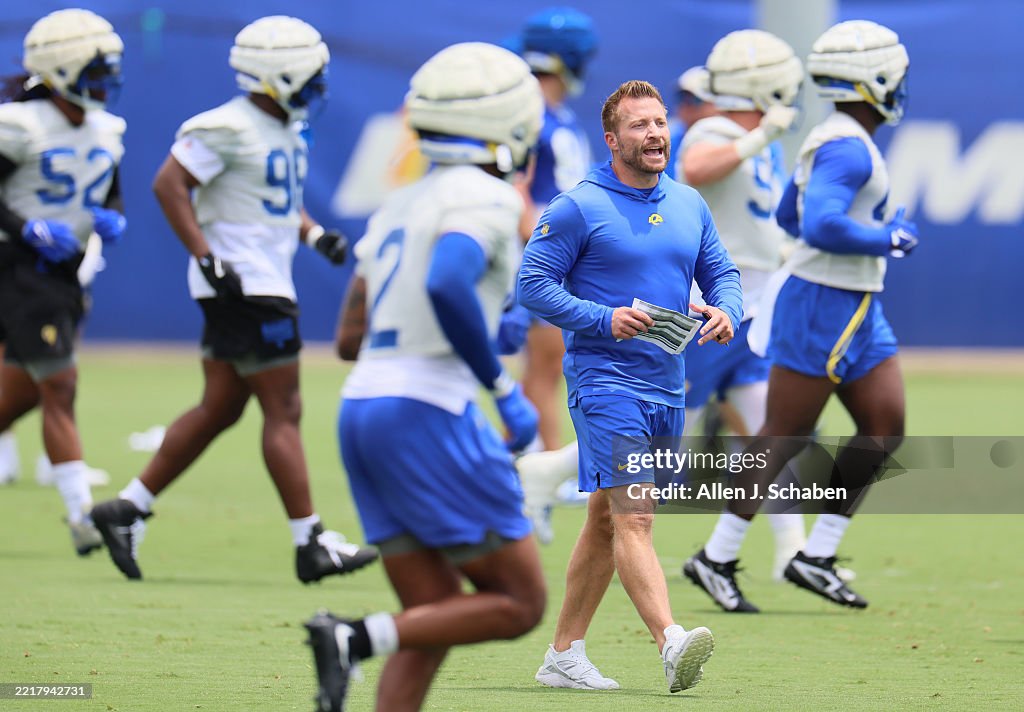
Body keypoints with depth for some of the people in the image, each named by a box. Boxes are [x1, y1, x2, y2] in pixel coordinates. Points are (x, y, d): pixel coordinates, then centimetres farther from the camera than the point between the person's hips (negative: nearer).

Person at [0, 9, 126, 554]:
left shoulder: (105, 131, 9)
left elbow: (111, 197, 20)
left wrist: (111, 221, -2)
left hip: (65, 273, 8)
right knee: (59, 388, -12)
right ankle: (82, 518, -13)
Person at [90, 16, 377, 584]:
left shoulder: (287, 128, 14)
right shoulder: (231, 127, -16)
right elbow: (168, 184, -17)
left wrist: (315, 234, 9)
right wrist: (208, 259, -21)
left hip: (265, 283, 10)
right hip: (243, 284, -10)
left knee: (219, 409, 12)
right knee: (283, 412, -6)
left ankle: (127, 509, 16)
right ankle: (310, 546, -3)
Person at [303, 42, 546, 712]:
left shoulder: (401, 206, 19)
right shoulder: (487, 198, -6)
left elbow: (350, 339, 20)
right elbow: (446, 284, -26)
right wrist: (504, 389, -16)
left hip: (362, 406, 9)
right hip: (425, 412, -9)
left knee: (435, 622, 11)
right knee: (520, 603, -1)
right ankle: (358, 638, -18)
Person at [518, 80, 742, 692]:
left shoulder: (690, 205, 13)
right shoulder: (578, 208, -6)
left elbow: (722, 273, 18)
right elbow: (533, 284, -7)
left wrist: (725, 310, -6)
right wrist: (605, 320, -19)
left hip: (668, 387, 7)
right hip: (605, 380, -7)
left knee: (607, 522, 14)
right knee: (633, 516, -20)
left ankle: (564, 654, 22)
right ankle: (672, 642, -35)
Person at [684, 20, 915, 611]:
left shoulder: (836, 142, 13)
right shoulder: (847, 149, -18)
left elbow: (789, 215, 22)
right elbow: (820, 226, -30)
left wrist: (877, 232, 15)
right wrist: (890, 240, -17)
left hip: (856, 311, 10)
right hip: (822, 306, -10)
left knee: (885, 430, 7)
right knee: (784, 439, -3)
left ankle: (817, 558, 10)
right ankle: (718, 558, 7)